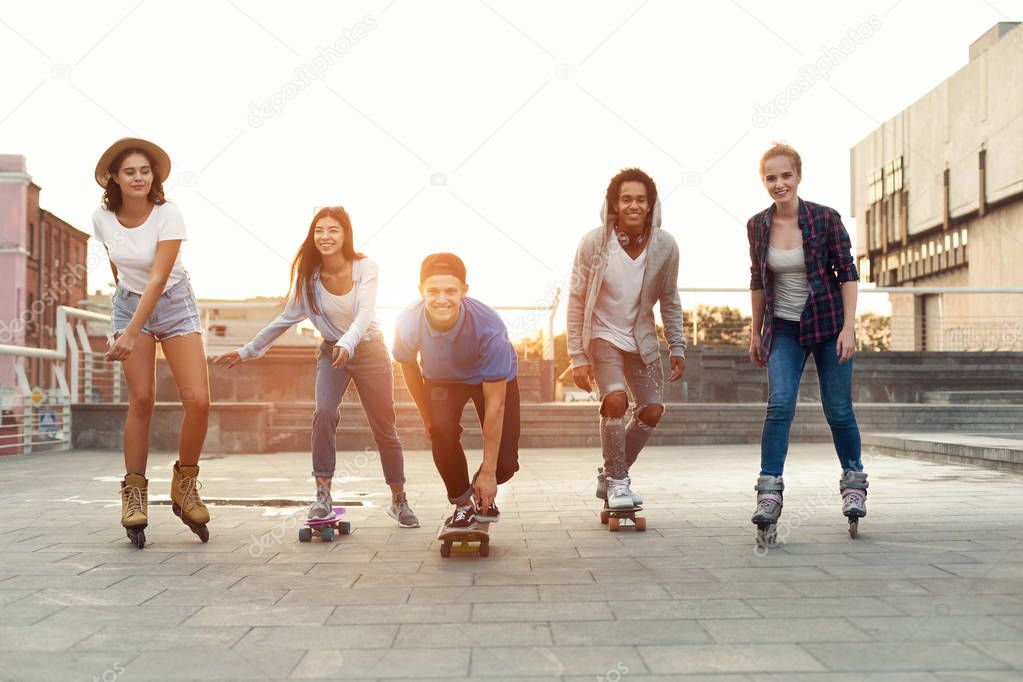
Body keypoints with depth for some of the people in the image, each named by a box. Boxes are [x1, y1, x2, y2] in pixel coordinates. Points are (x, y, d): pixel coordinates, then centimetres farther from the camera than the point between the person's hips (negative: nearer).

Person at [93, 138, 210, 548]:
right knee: (141, 400, -8)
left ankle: (185, 484, 8)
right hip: (129, 303, 2)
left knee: (198, 401, -13)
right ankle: (134, 492, 4)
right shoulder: (102, 218, -8)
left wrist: (130, 334, -33)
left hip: (173, 303, -2)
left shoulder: (168, 216, -21)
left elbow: (158, 280, -27)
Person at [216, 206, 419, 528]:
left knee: (384, 429, 3)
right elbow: (286, 319, 1)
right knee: (324, 412, -24)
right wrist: (248, 351, 3)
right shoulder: (308, 276, -8)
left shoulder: (366, 268, -17)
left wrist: (348, 343, -51)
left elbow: (364, 314, -31)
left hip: (369, 351, -2)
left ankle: (399, 501, 19)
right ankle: (323, 495, -18)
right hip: (331, 352, 2)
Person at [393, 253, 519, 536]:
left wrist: (488, 472, -30)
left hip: (494, 380, -2)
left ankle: (483, 493, 25)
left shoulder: (489, 328, -39)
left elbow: (495, 403, -34)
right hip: (441, 379, 2)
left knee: (505, 464, -12)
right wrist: (426, 417, 1)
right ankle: (462, 504, -2)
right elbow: (409, 366, -5)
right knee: (441, 430, -28)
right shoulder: (409, 323, -31)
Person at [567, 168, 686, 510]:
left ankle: (610, 477, 21)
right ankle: (617, 481, -5)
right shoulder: (594, 243, -18)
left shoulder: (665, 246, -11)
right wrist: (578, 357, -13)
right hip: (602, 335, -4)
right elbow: (576, 302, -11)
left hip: (642, 338, 4)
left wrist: (677, 348, 1)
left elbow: (669, 301, 4)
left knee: (652, 411, 1)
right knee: (616, 399, -24)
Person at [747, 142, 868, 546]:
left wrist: (848, 327, -13)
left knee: (838, 408, 4)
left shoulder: (825, 219, -10)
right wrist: (755, 333, 12)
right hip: (783, 328, 2)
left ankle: (853, 482, 26)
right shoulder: (757, 226, -1)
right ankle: (769, 492, -13)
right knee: (779, 404, -14)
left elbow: (847, 273, -6)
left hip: (828, 324, -1)